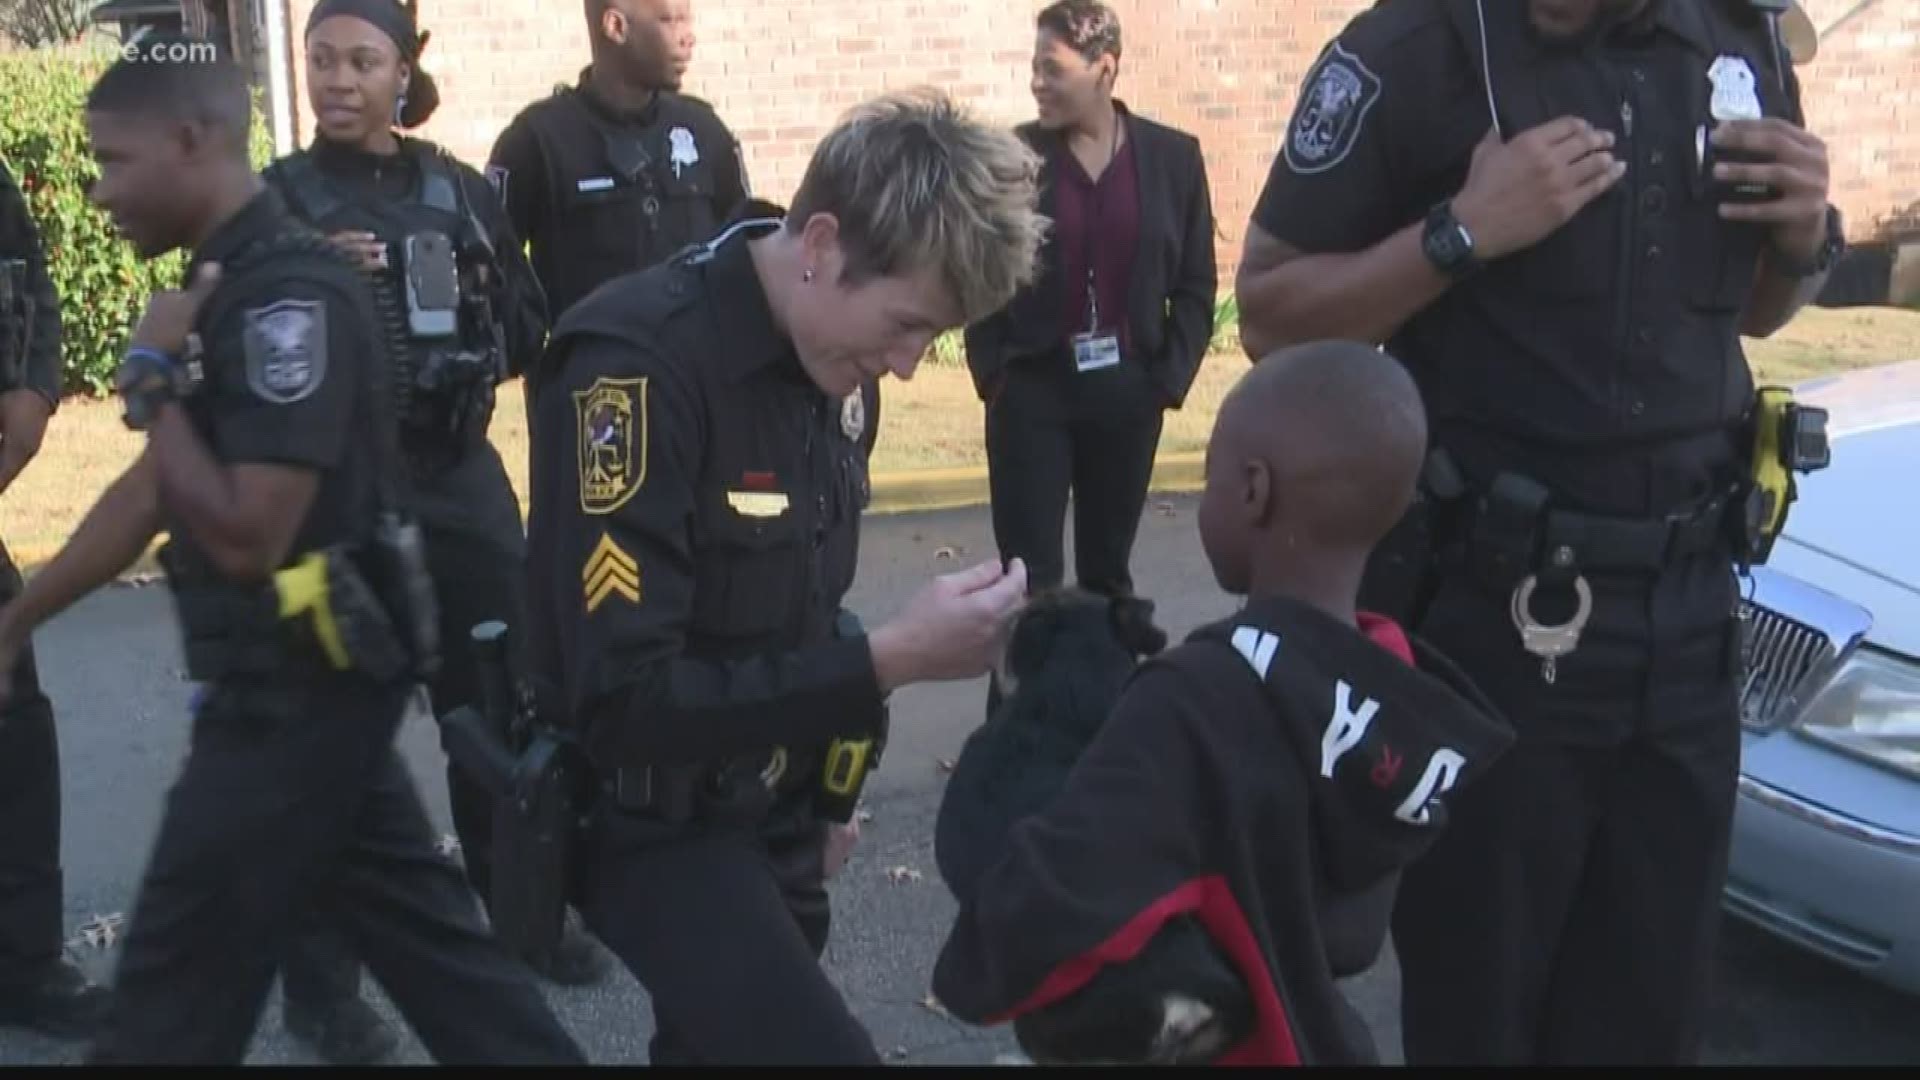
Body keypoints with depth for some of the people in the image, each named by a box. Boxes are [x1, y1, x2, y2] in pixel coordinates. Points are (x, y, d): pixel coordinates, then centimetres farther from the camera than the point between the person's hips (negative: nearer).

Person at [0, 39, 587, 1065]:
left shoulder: (287, 295, -20)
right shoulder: (235, 285, 10)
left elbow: (246, 537, -25)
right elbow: (150, 490, 17)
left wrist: (152, 380, -16)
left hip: (296, 686, -9)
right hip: (305, 680, 9)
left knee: (176, 986, 4)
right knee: (414, 924, 16)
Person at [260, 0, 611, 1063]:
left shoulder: (461, 188, 6)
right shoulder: (276, 197, -2)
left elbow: (527, 328, 9)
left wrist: (473, 344, -8)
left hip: (460, 477, 4)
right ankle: (321, 980, 11)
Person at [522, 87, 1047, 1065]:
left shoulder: (833, 362, 1)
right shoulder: (637, 366, -24)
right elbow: (622, 701, -27)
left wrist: (821, 790, 13)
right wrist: (890, 662, -28)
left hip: (774, 809, 7)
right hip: (654, 821, -7)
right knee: (818, 1049, -21)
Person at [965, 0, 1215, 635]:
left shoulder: (1173, 156, 1)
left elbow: (1196, 283, 4)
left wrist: (1172, 377, -3)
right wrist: (992, 372, -5)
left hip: (1127, 392, 1)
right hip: (1032, 391, -1)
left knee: (1108, 567, 12)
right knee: (1030, 573, -2)